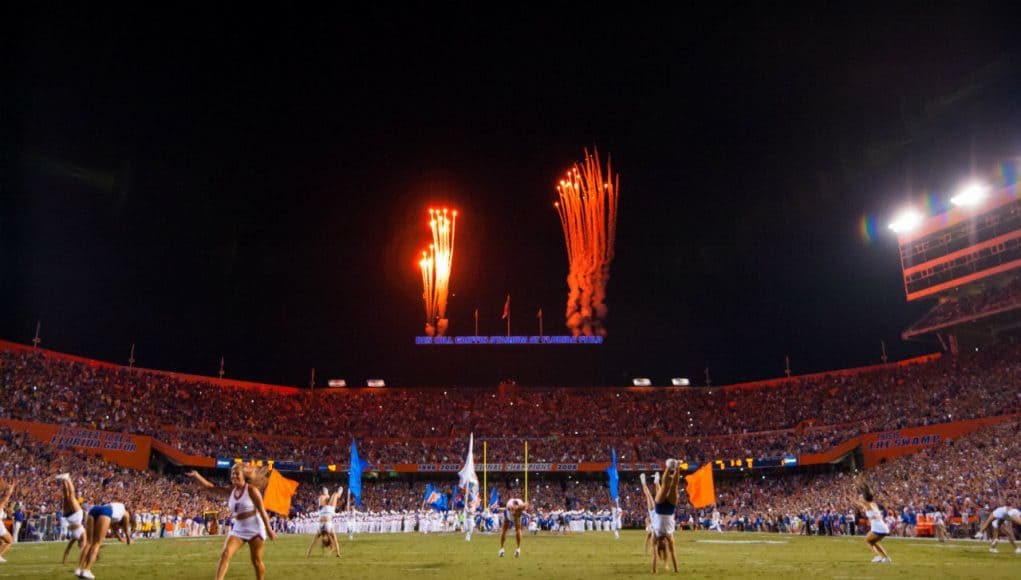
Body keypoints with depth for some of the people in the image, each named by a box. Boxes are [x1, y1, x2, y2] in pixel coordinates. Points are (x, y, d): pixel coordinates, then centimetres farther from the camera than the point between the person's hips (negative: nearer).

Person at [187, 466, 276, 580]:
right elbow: (210, 488, -3)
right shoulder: (230, 491, 3)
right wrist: (196, 476, -16)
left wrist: (268, 529, -11)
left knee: (256, 560, 5)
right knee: (225, 553, -15)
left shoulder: (251, 490, -12)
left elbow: (262, 510, -11)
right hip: (238, 529, 5)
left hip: (254, 529, -4)